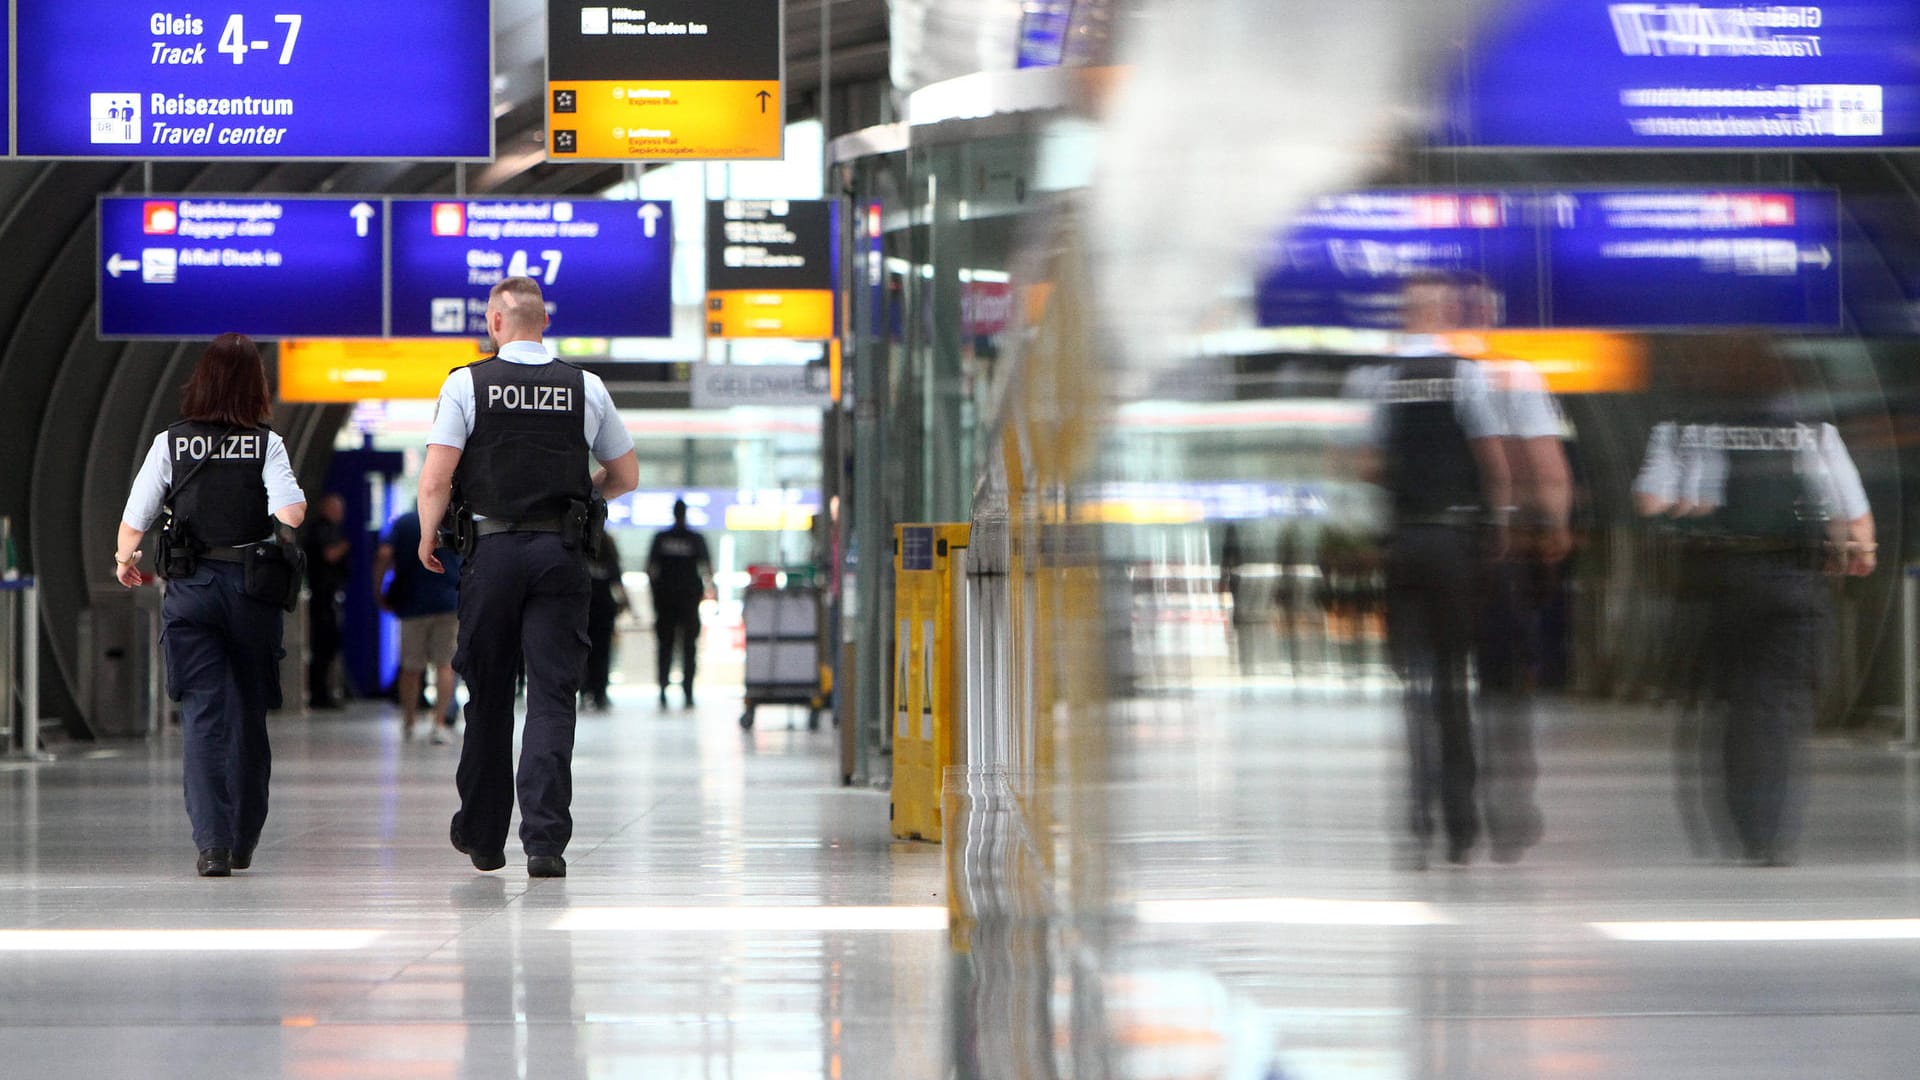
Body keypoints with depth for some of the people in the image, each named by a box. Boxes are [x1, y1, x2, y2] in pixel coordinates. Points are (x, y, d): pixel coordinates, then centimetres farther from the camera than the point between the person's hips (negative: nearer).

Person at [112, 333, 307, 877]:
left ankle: (212, 842, -16)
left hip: (190, 588, 0)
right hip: (252, 589, 0)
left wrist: (125, 562, 19)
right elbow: (291, 513, -17)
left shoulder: (171, 444, 0)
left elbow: (133, 522, -1)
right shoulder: (267, 444, -3)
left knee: (202, 714, -3)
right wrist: (298, 507, 7)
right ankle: (243, 842, 23)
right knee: (249, 714, 14)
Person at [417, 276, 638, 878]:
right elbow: (625, 477, 14)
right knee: (552, 698, -2)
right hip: (562, 552, 1)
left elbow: (436, 478, -8)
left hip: (491, 551, -1)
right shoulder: (586, 389, 5)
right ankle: (545, 838, -13)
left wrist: (427, 539, 8)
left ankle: (482, 835, 22)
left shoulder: (467, 384, -2)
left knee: (488, 696, 11)